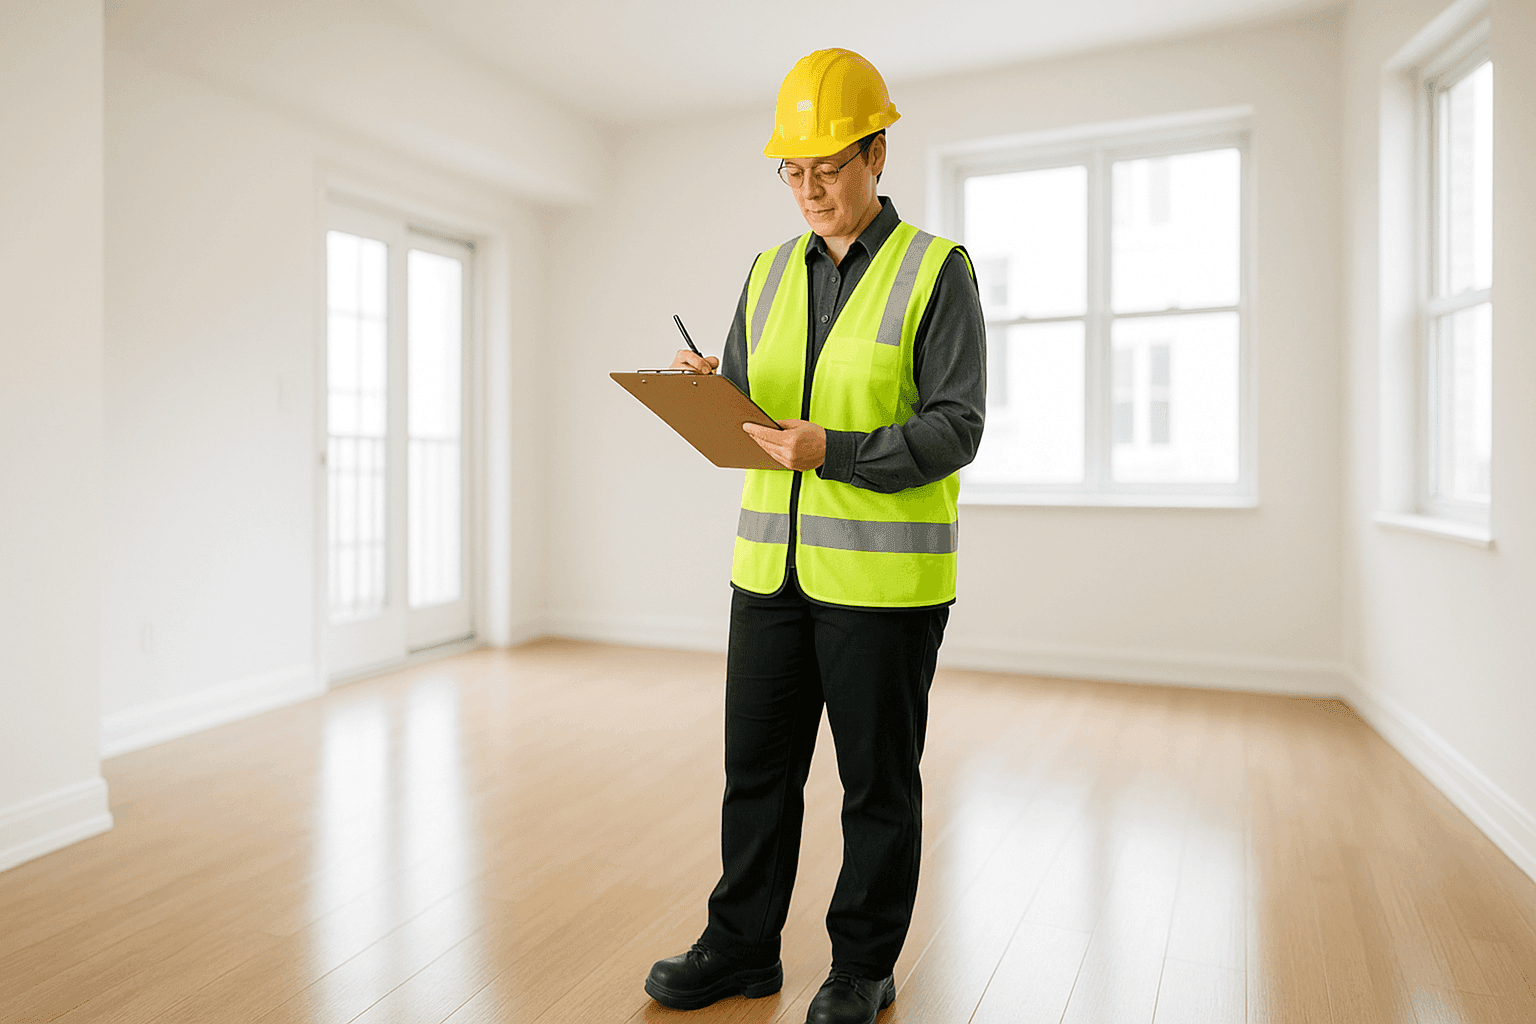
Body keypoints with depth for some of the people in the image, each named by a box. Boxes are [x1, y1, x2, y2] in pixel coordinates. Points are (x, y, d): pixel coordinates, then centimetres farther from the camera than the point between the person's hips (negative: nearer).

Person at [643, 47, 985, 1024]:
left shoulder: (937, 271, -4)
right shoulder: (770, 274, 12)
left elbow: (955, 430, -12)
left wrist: (832, 452, -25)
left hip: (884, 574, -5)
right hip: (771, 565, 5)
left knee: (879, 780, 9)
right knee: (757, 766, 13)